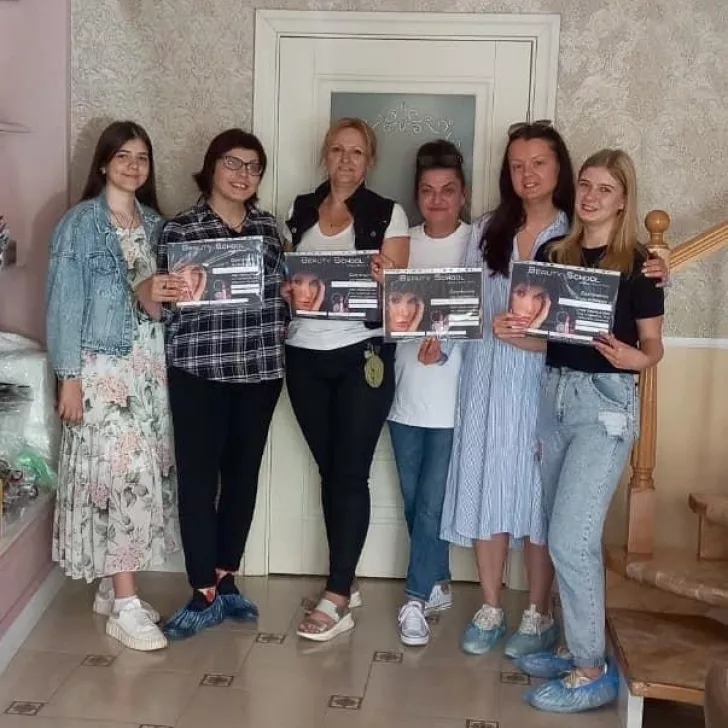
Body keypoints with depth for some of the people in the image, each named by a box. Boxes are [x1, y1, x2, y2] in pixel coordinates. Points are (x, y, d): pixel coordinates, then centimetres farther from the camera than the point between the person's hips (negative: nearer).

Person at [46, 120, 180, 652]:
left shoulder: (155, 224, 13)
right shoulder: (80, 223, -4)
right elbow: (65, 302, -8)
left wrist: (158, 297, -6)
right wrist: (69, 377, -13)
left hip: (151, 364, 6)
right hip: (103, 365, -6)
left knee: (146, 472, 6)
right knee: (120, 473, -10)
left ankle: (114, 587, 19)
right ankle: (125, 606, -4)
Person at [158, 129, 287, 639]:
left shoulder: (269, 227, 9)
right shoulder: (180, 229, -3)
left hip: (261, 368, 4)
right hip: (199, 370, -4)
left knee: (244, 474, 10)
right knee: (198, 477, -1)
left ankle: (226, 581, 25)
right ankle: (205, 594, 10)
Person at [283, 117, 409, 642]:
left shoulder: (388, 215, 0)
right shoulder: (301, 211, 11)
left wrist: (384, 282, -25)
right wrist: (286, 290, -4)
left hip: (362, 355, -4)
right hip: (305, 356, 4)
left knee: (351, 472, -3)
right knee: (328, 469, 10)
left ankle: (337, 599, 2)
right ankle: (345, 583, 23)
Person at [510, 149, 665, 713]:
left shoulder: (638, 264, -6)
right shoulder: (552, 255, 8)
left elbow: (654, 346, -4)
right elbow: (544, 337, 11)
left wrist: (632, 357, -25)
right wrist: (512, 332, -9)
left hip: (607, 402, -6)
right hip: (555, 395, 6)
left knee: (572, 538, -9)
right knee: (566, 536, 11)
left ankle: (595, 673, 4)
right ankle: (579, 650, 25)